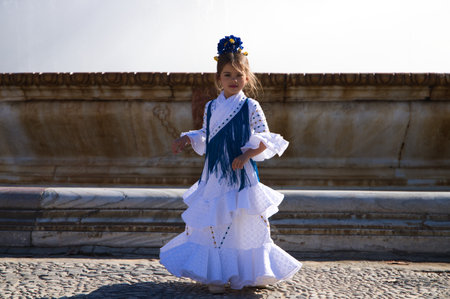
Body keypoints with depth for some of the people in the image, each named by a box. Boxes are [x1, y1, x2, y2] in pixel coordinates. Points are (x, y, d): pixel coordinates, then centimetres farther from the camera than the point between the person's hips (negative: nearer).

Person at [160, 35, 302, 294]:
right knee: (213, 223, 1)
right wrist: (187, 139, 1)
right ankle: (217, 275, 11)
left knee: (246, 224, 3)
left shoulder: (251, 107, -3)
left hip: (242, 175, -3)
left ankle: (249, 273, 19)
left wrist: (247, 154, -19)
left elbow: (265, 139, -5)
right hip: (215, 175, 3)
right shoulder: (211, 108, 7)